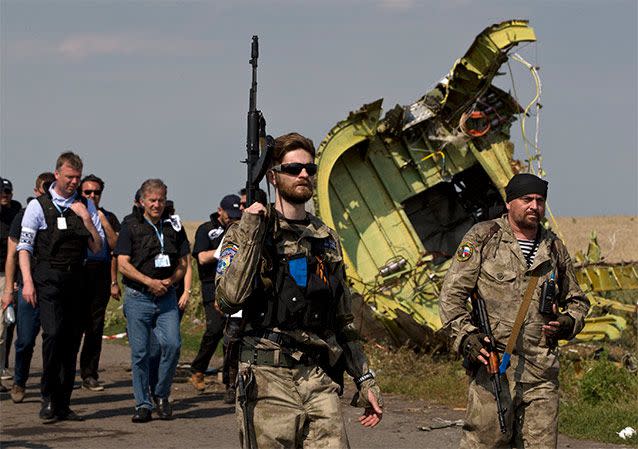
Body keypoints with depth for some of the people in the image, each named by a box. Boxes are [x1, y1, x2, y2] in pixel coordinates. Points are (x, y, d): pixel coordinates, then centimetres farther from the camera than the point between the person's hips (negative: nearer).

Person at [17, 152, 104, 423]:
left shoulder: (86, 206, 12)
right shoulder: (39, 206, 1)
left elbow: (97, 247, 8)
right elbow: (24, 247, -2)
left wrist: (86, 219, -5)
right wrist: (27, 281, -12)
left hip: (76, 278, 4)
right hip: (48, 278, -4)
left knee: (72, 339, 4)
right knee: (53, 333, -19)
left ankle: (62, 403, 12)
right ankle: (49, 398, -8)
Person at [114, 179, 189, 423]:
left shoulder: (173, 227, 11)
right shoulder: (130, 226, 0)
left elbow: (183, 263, 13)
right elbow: (123, 264, -6)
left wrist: (169, 281, -7)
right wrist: (150, 282, -15)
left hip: (166, 296, 2)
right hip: (138, 298, -2)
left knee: (172, 344, -11)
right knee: (140, 351, -2)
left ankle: (161, 394, 9)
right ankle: (143, 403, 8)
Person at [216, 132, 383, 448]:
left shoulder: (327, 239, 17)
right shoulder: (246, 233, 1)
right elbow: (228, 300, -16)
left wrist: (365, 380, 16)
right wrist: (250, 234, -16)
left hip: (320, 379, 4)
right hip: (268, 381, -4)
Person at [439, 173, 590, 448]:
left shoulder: (554, 248, 16)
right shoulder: (482, 238, 3)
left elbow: (577, 300, 26)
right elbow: (452, 293, 0)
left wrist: (567, 323, 4)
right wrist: (466, 337, -13)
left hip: (542, 370, 4)